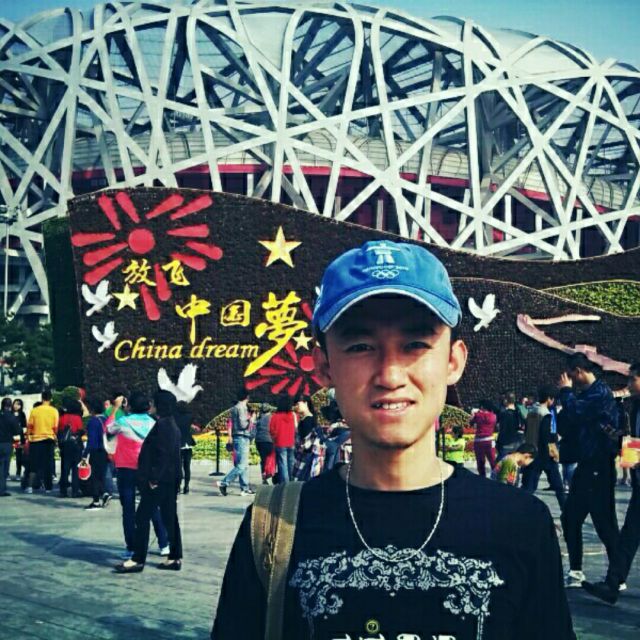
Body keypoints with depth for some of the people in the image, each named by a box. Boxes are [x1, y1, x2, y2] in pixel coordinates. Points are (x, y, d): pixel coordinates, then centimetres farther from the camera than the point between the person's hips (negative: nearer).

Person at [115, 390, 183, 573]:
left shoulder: (162, 425, -15)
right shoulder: (172, 425, 14)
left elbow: (162, 454, -21)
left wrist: (153, 478, -21)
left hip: (159, 481, -10)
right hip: (170, 480, 10)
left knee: (142, 518, -5)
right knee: (170, 518, 11)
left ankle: (138, 560, -3)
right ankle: (175, 558, 14)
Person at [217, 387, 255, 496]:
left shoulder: (235, 408, 16)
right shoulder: (241, 408, -12)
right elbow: (243, 425, -18)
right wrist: (251, 419, -4)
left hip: (238, 438, 10)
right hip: (242, 438, -10)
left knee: (244, 465, 10)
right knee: (241, 465, -10)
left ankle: (245, 488, 11)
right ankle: (224, 483, -13)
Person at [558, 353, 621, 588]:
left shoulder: (600, 392, -14)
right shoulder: (587, 393, 15)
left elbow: (575, 414, -26)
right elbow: (571, 421, 13)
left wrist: (566, 390, -10)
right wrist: (568, 392, 2)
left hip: (599, 467, -10)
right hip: (587, 465, 10)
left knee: (604, 522, -3)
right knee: (570, 517, 11)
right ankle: (575, 572, 19)